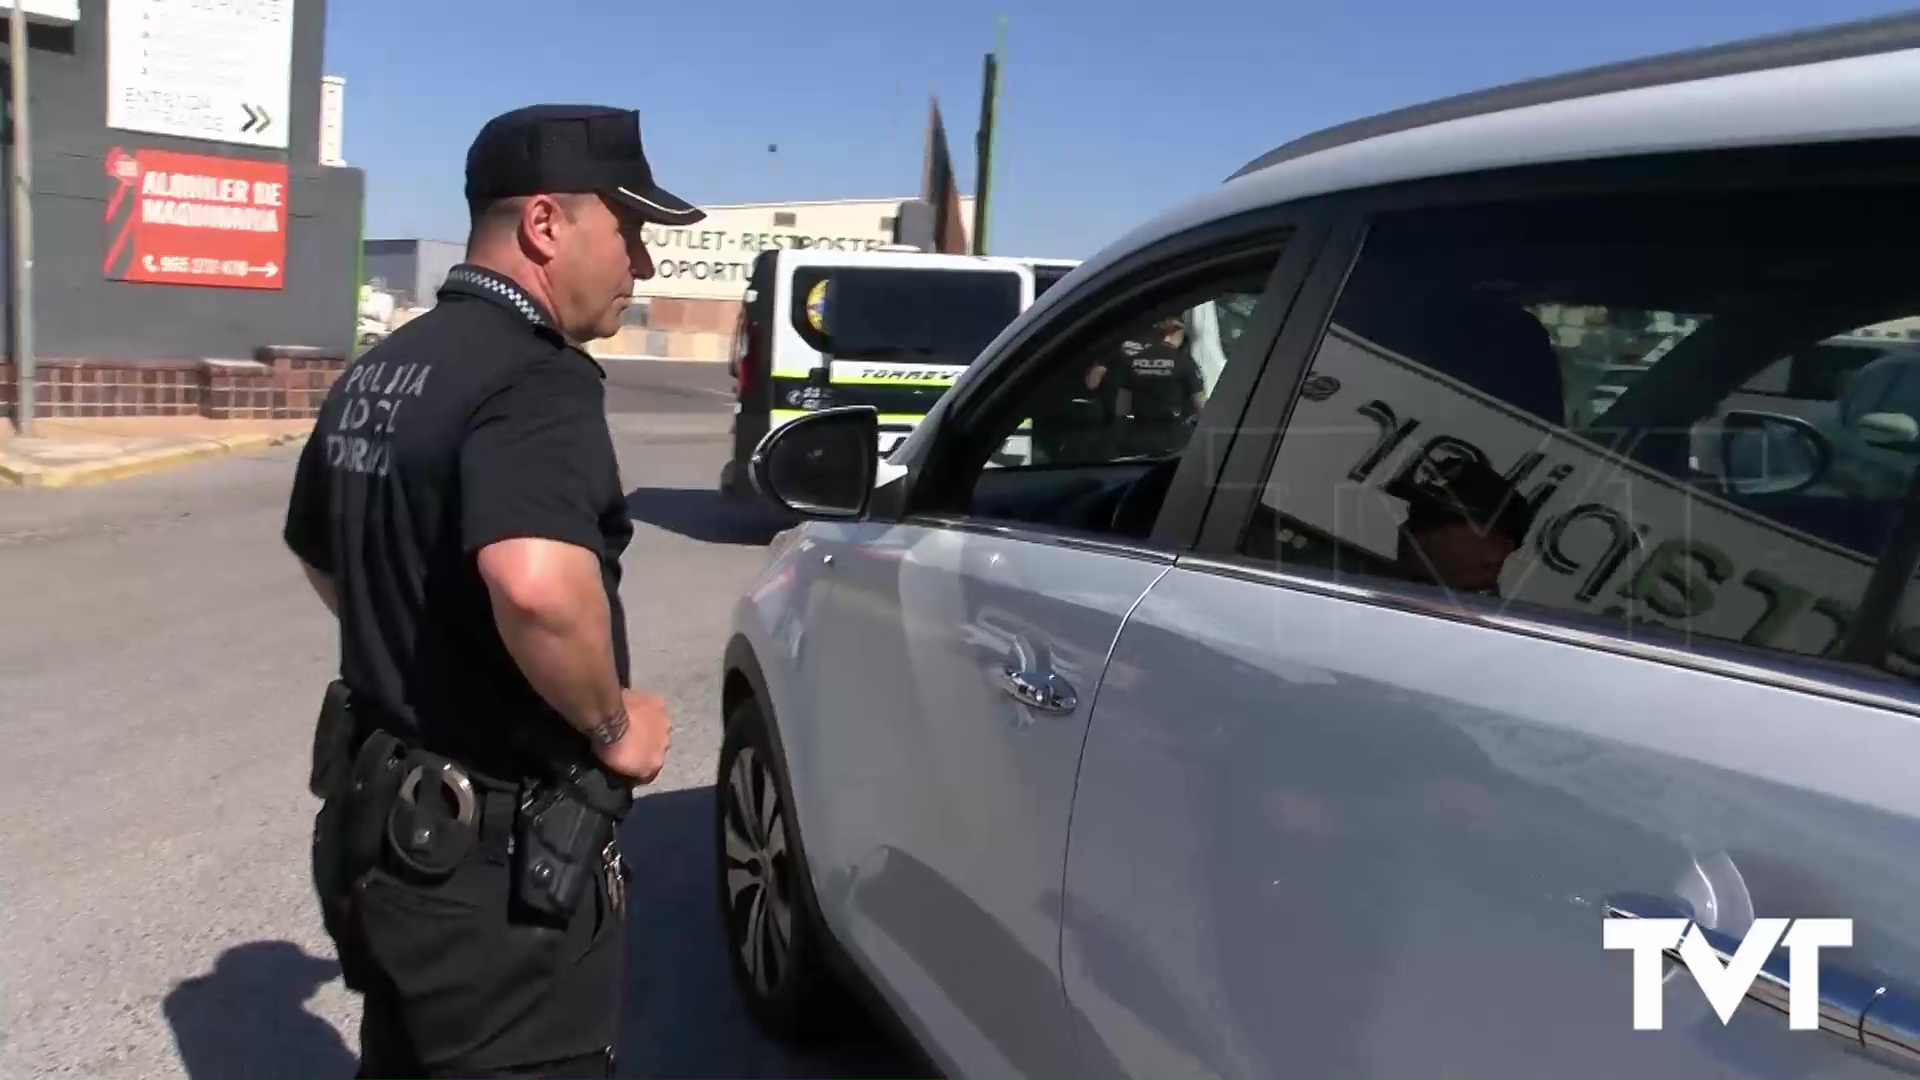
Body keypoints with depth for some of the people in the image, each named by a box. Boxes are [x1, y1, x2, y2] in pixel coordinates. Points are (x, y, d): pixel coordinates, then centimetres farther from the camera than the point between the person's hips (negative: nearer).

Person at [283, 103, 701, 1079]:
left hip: (380, 820, 9)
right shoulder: (536, 377, -22)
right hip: (496, 856, -9)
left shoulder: (381, 371, 8)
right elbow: (536, 585, -41)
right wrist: (612, 724, -24)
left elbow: (317, 550, 24)